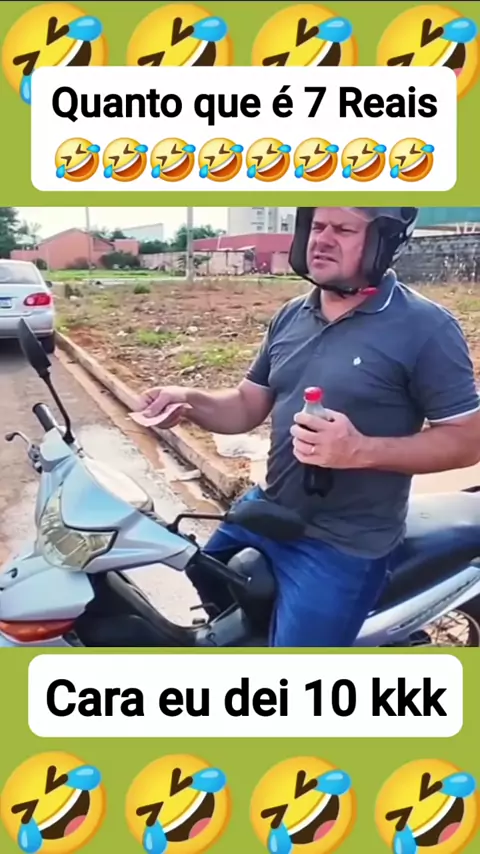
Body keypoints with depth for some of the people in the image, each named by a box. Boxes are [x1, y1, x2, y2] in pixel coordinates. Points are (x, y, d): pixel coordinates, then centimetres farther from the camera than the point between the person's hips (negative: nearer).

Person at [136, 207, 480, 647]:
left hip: (343, 545, -7)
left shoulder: (425, 328, -15)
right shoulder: (290, 316, 6)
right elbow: (247, 407, 10)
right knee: (200, 596, 22)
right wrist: (188, 400, -11)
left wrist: (363, 450, -28)